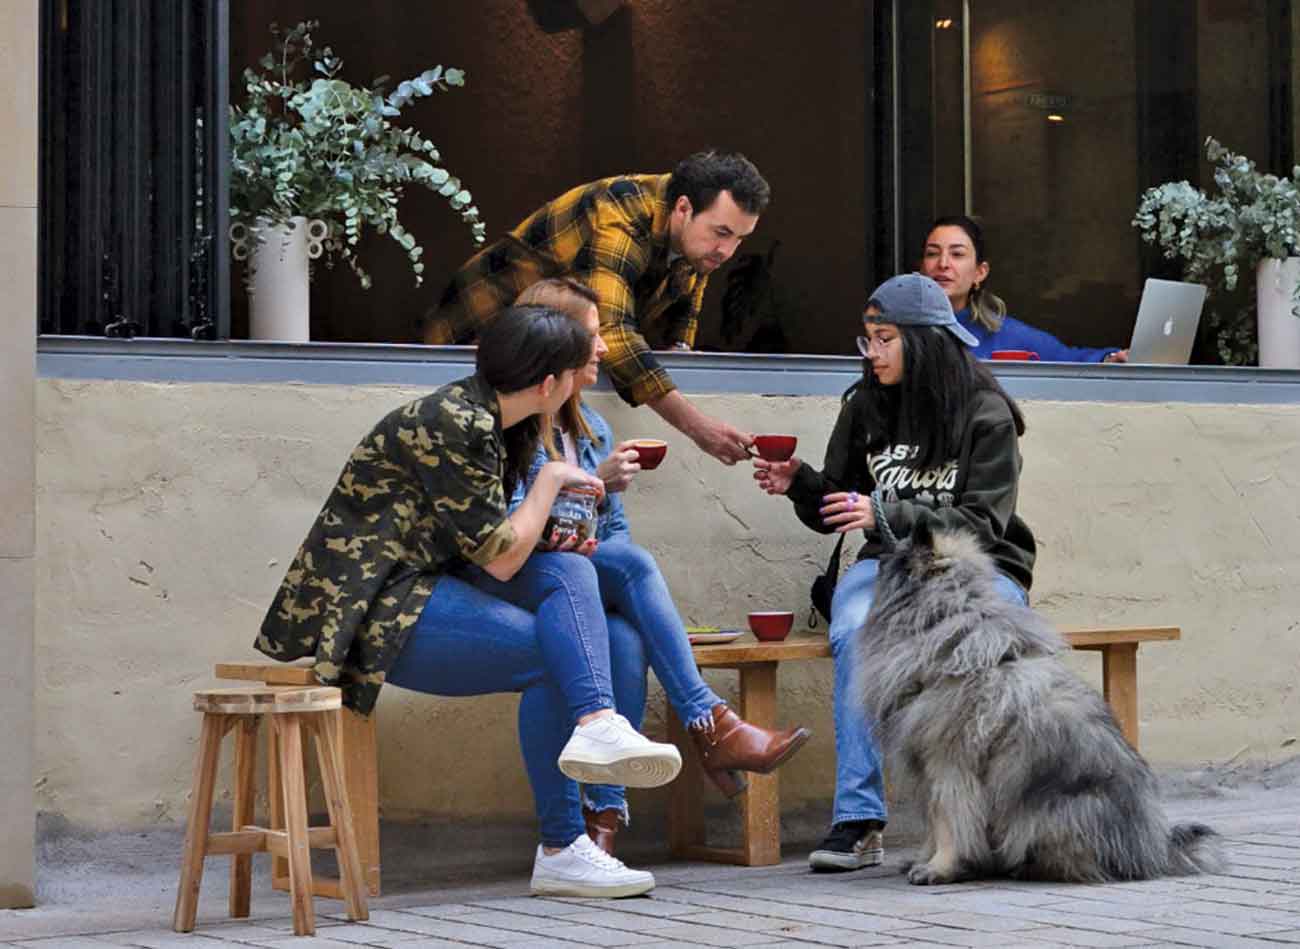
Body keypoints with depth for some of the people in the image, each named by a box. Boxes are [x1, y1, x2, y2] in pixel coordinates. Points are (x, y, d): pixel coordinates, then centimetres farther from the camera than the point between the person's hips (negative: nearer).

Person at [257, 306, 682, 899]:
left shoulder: (486, 417, 12)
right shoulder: (452, 427, -18)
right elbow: (500, 557, -17)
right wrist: (551, 479, -4)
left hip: (426, 587, 9)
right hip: (376, 610, -9)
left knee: (568, 572, -11)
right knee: (553, 656, -20)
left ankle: (596, 724, -31)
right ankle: (560, 852, -15)